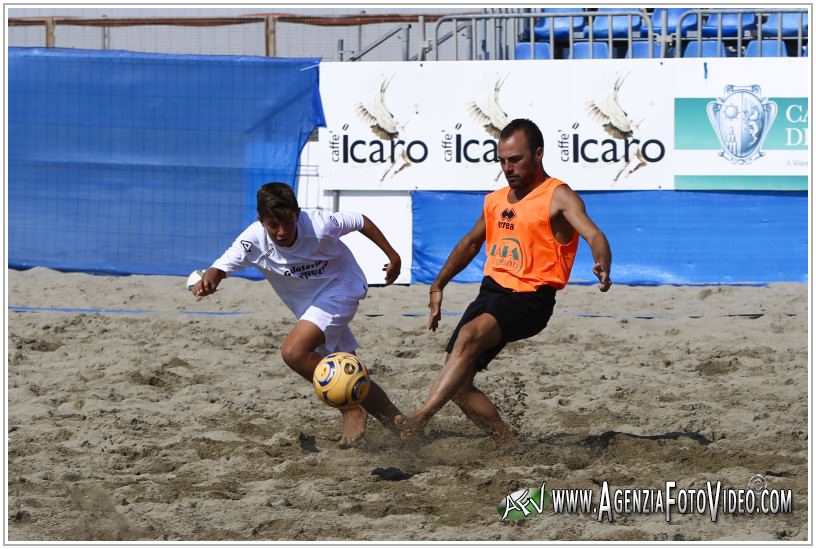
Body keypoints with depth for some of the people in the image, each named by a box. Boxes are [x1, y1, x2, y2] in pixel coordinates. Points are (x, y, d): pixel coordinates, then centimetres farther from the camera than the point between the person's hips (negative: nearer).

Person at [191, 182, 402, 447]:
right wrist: (208, 281, -52)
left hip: (340, 289, -6)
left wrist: (392, 256, -2)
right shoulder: (254, 240, -22)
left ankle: (352, 410, -13)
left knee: (294, 351, -25)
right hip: (307, 305, 6)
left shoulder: (318, 225, -30)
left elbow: (360, 222, -13)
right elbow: (221, 267, -27)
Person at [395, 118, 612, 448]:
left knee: (469, 335, -34)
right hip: (492, 291, 8)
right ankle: (511, 448, 8)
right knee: (457, 383, -2)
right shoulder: (495, 201, 15)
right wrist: (438, 286, 31)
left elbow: (593, 234, -24)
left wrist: (602, 266, -45)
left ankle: (419, 420, -41)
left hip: (530, 298, -8)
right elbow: (470, 244, 32)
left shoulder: (558, 197, -7)